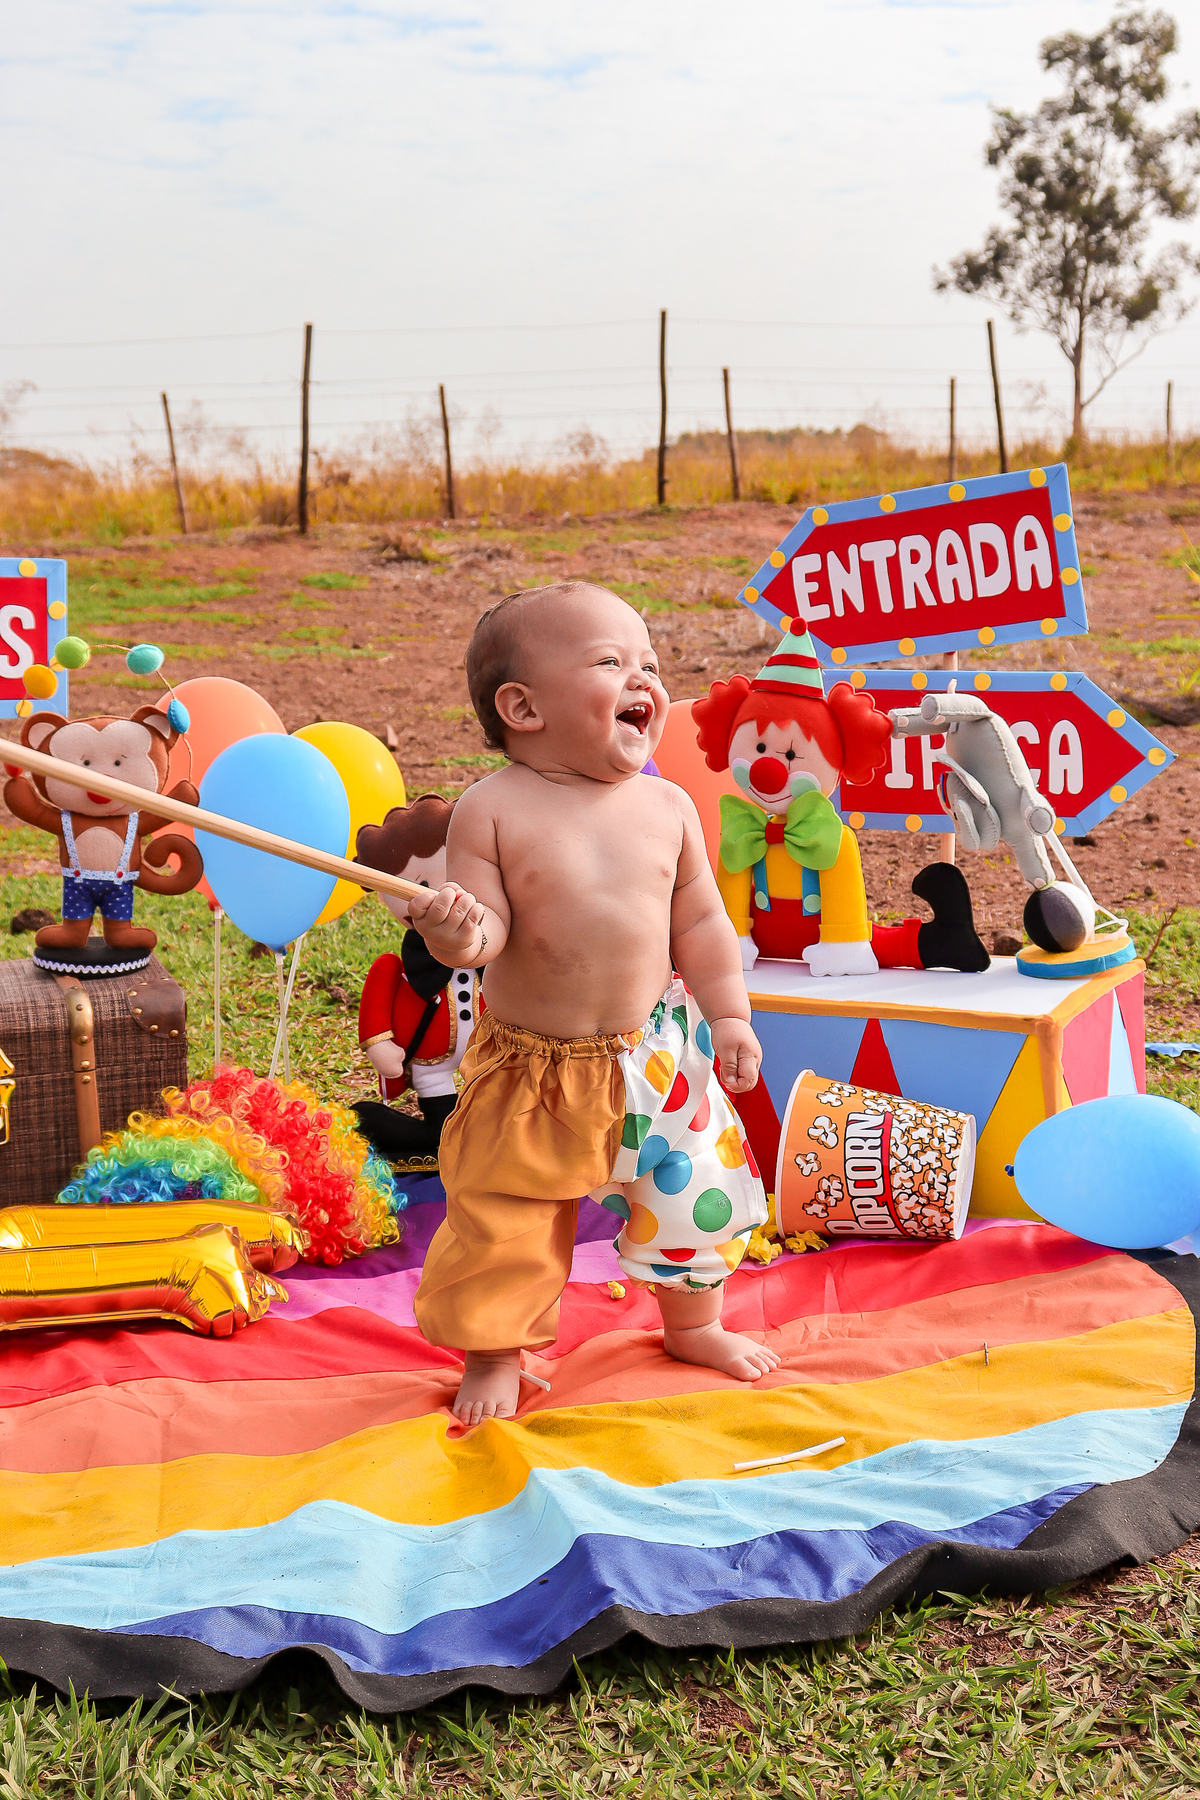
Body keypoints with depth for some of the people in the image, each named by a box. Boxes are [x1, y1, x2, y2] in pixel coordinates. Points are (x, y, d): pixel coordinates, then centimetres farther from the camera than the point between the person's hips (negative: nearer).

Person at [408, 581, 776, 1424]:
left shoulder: (667, 807, -2)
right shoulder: (494, 809, -13)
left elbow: (701, 921, 5)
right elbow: (489, 926, -14)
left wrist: (730, 1018, 2)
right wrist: (459, 934, -36)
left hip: (654, 1053, 3)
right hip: (533, 1066, -3)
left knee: (695, 1192, 15)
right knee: (504, 1222, 5)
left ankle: (695, 1324, 41)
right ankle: (495, 1353, 28)